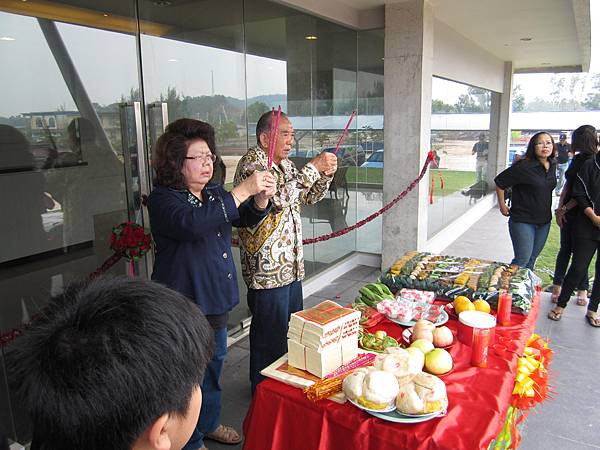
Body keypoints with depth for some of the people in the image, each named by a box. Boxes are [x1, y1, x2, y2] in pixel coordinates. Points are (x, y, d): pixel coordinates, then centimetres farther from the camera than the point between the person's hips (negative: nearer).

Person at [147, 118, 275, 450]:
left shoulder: (214, 192, 6)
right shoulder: (163, 199, -17)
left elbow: (248, 218, 8)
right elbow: (192, 223, -37)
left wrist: (261, 198, -15)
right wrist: (243, 190, -37)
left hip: (216, 297, 8)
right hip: (184, 302, -8)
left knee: (215, 361, 23)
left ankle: (209, 423, 46)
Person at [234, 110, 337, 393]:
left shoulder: (285, 164, 12)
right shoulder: (252, 164, -17)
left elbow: (309, 197, 19)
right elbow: (278, 199, -31)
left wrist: (326, 174, 0)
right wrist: (313, 168, -24)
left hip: (290, 264, 9)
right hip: (267, 269, -9)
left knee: (293, 329, 21)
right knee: (271, 336, 6)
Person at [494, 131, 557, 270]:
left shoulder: (553, 166, 3)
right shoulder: (524, 167, -18)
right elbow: (499, 182, -12)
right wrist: (502, 206, -7)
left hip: (544, 221, 7)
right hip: (523, 221, -7)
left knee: (532, 259, 16)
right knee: (522, 260, -5)